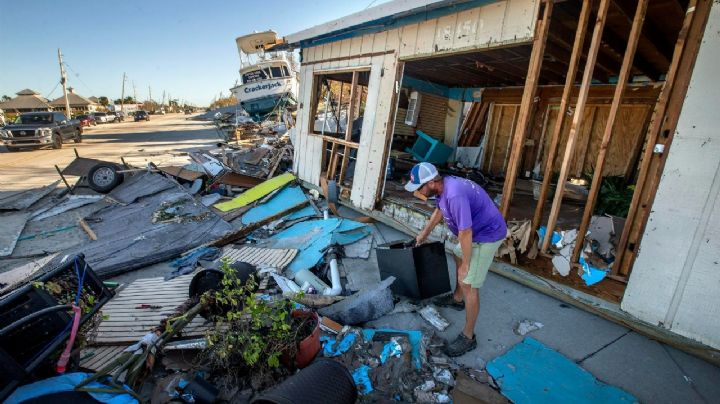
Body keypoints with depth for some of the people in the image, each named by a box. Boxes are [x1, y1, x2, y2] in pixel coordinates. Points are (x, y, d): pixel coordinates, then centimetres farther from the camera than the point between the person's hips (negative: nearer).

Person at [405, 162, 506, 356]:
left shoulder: (454, 195, -34)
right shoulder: (444, 185, -3)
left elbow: (465, 233, -31)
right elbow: (439, 210, 16)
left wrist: (465, 266, -19)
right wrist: (424, 233, 26)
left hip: (487, 235, -10)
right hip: (476, 230, 10)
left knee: (468, 284, -6)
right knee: (458, 255, 28)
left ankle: (468, 337, 10)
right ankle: (457, 298, 49)